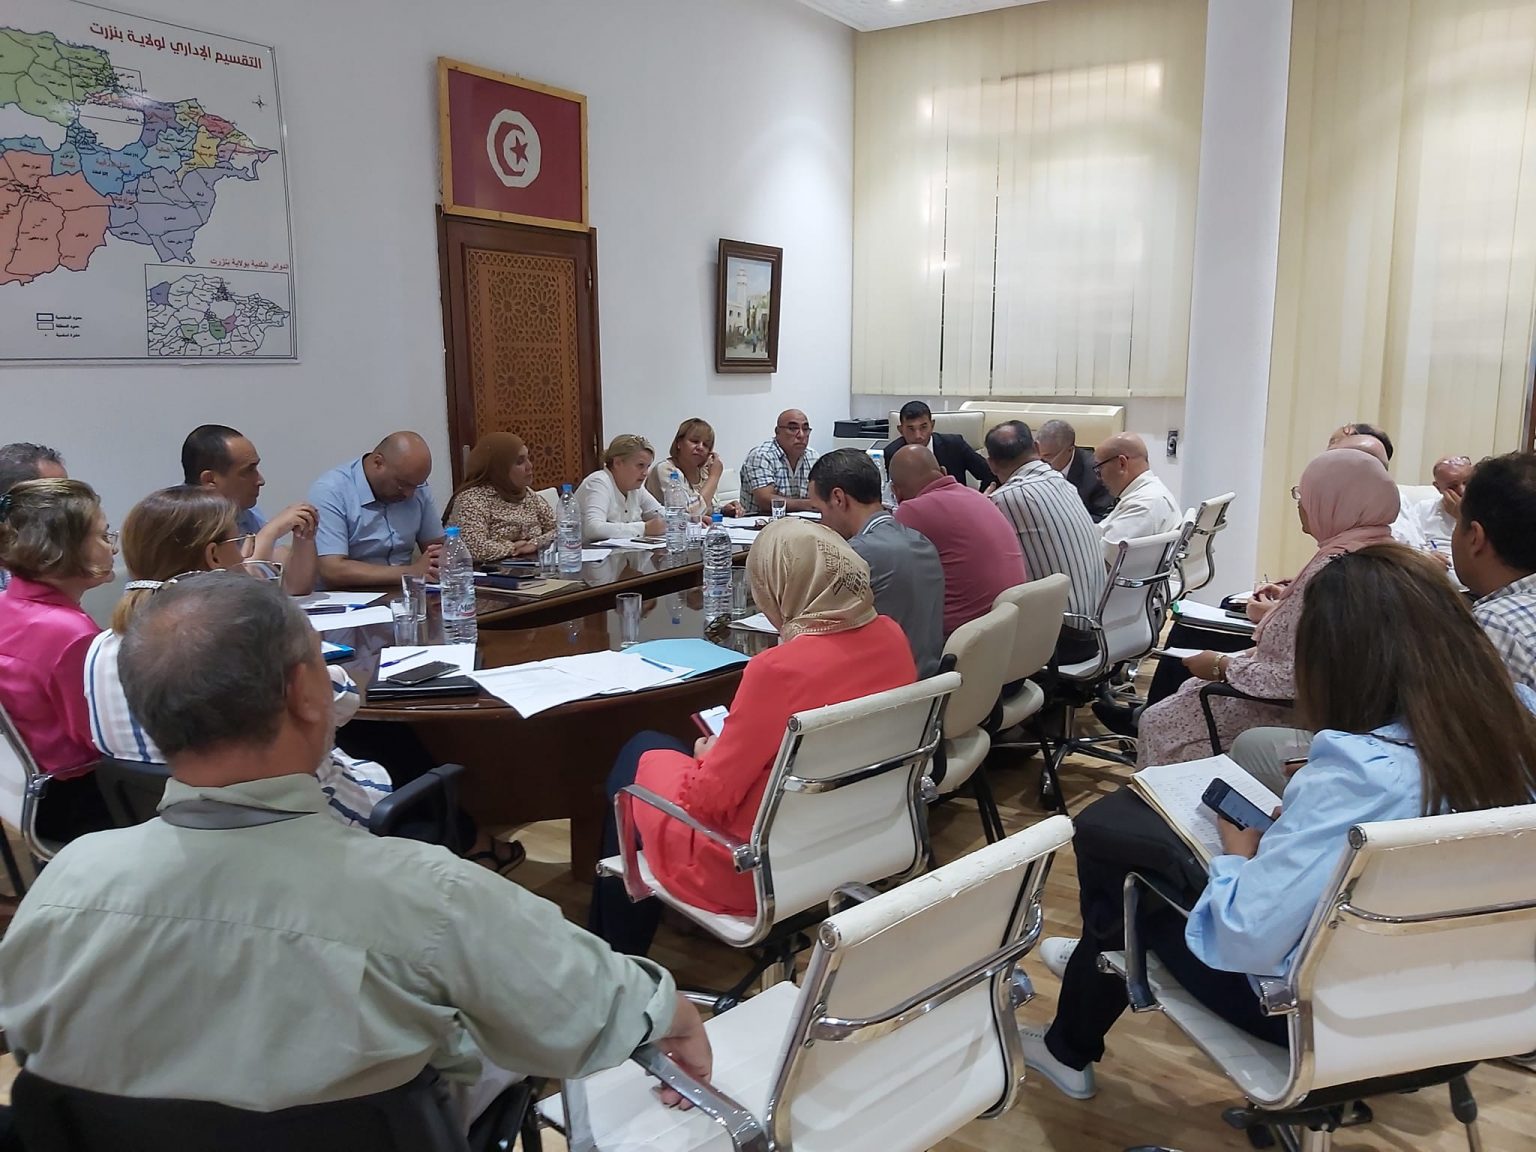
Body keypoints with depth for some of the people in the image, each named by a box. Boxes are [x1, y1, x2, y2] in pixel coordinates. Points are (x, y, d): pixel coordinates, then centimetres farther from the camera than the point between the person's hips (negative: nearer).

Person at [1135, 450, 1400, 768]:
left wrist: (1222, 666, -16)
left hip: (1293, 710, -10)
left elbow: (1295, 678, -29)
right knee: (1192, 688, 23)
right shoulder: (1378, 549, 3)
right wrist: (1284, 607, 15)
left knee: (1159, 722, 0)